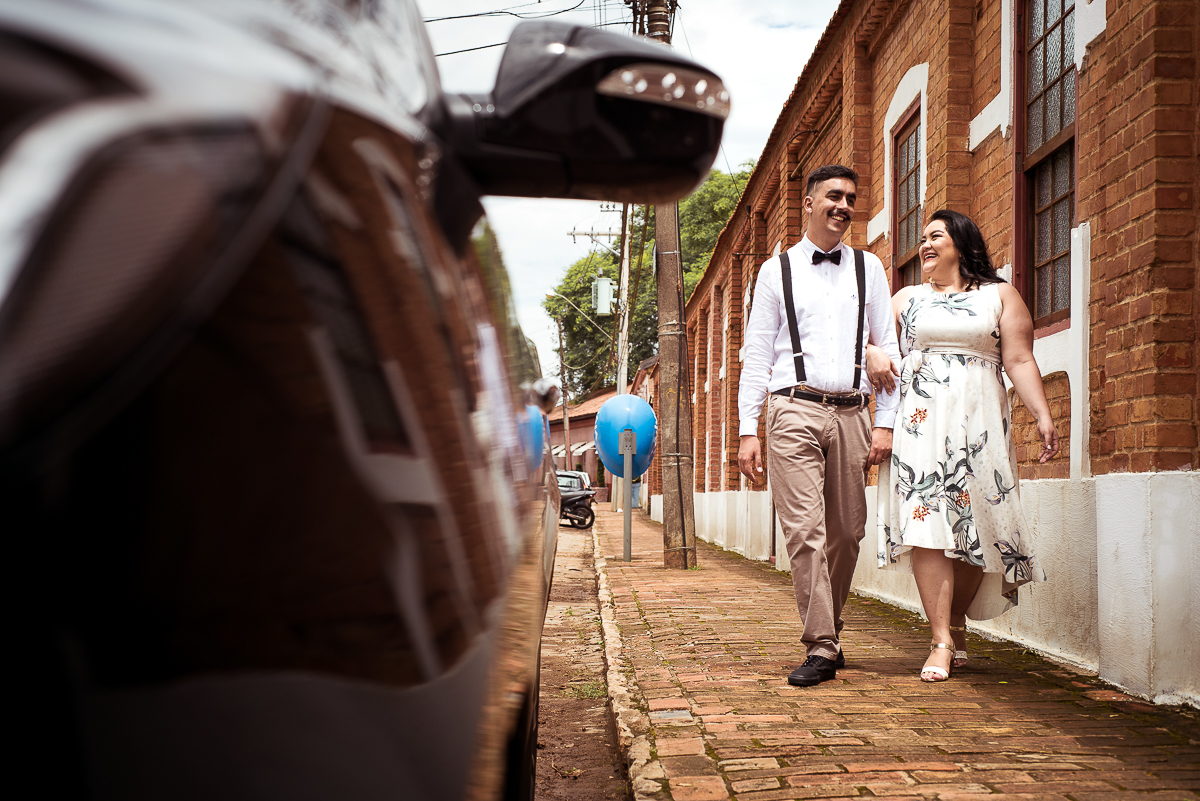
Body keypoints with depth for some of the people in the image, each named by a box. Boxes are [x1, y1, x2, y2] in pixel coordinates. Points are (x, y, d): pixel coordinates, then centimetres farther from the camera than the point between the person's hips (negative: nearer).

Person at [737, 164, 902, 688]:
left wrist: (885, 423, 3)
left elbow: (888, 348, 12)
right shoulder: (777, 271, 8)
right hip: (796, 412, -2)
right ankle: (822, 646, -7)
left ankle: (827, 630, 23)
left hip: (852, 414, 3)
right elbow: (757, 354, 7)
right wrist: (747, 430, -1)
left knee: (847, 533, 6)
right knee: (805, 531, -10)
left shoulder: (868, 269, 14)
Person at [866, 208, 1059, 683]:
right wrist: (872, 355, -4)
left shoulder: (999, 295, 12)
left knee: (977, 527, -1)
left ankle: (957, 624, 19)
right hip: (920, 422, 1)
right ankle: (942, 641, -13)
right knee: (926, 523, -12)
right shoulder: (907, 298, 19)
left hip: (979, 424, 0)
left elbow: (1020, 361, 4)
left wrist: (1043, 415, -7)